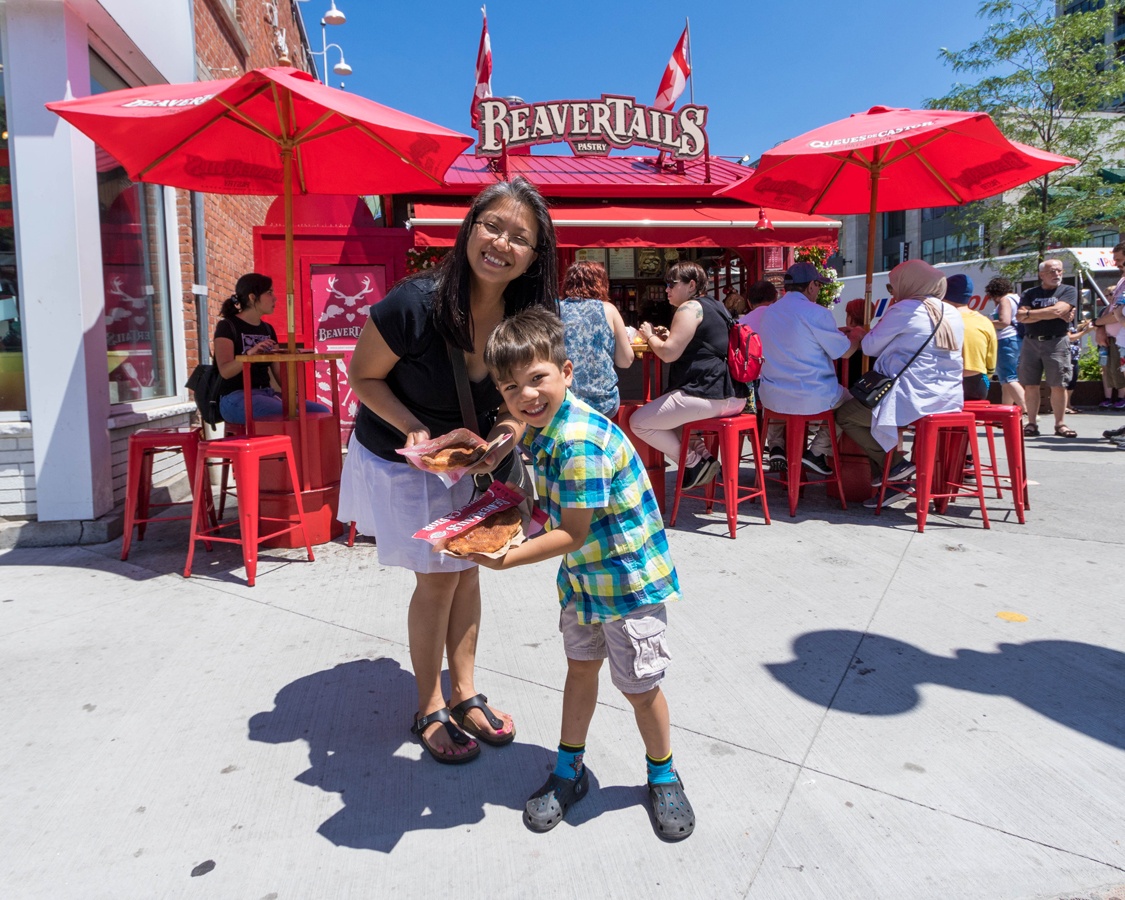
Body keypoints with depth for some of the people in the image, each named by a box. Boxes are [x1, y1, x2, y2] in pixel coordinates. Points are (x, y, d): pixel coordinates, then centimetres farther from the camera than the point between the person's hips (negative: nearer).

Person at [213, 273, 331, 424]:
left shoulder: (268, 329, 17)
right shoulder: (227, 326, -4)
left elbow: (278, 372, 12)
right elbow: (225, 371, -17)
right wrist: (249, 354, -36)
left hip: (267, 394, 7)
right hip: (237, 398, -7)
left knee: (321, 412, -10)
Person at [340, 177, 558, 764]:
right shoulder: (414, 303, -31)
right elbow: (363, 375, -16)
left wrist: (504, 436, -20)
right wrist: (414, 430, -28)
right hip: (400, 458, -5)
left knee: (468, 568, 12)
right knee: (438, 579, 0)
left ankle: (464, 694, 31)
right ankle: (429, 711, 22)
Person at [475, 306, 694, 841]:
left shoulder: (580, 444, -31)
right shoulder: (540, 430, -2)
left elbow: (573, 533, -27)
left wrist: (504, 559, -24)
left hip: (629, 577, -8)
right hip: (581, 575, 8)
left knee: (639, 687, 8)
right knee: (580, 667, 20)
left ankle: (663, 777, 34)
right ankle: (569, 771, 38)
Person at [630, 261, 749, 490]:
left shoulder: (690, 308, -8)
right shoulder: (715, 306, 21)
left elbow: (669, 353, -16)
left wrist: (650, 335, 3)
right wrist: (667, 336, 20)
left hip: (708, 396, -11)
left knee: (638, 422, -3)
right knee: (668, 410, 33)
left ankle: (695, 463, -1)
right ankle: (702, 454, 15)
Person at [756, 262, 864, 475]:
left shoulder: (769, 313, 8)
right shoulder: (816, 313, -13)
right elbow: (845, 352, -5)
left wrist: (838, 332, 31)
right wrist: (855, 335, 18)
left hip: (772, 399, 5)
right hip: (814, 399, -5)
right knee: (847, 398, 24)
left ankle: (776, 448, 22)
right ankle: (816, 452, 12)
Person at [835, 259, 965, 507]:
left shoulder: (903, 310, -9)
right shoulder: (954, 315, 13)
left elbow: (870, 347, -1)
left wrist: (887, 313, 13)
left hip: (913, 400, -8)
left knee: (844, 415, 7)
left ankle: (896, 464, 2)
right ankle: (891, 483, 18)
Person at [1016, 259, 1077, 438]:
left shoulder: (1068, 291, 5)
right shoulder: (1030, 294, 11)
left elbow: (1057, 311, -12)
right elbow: (1020, 317, -3)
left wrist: (1030, 313, -4)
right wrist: (1049, 314, -9)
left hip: (1056, 342, -2)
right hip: (1030, 342, 2)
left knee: (1058, 386, -2)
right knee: (1030, 385, 1)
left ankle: (1060, 424, 6)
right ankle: (1032, 424, 7)